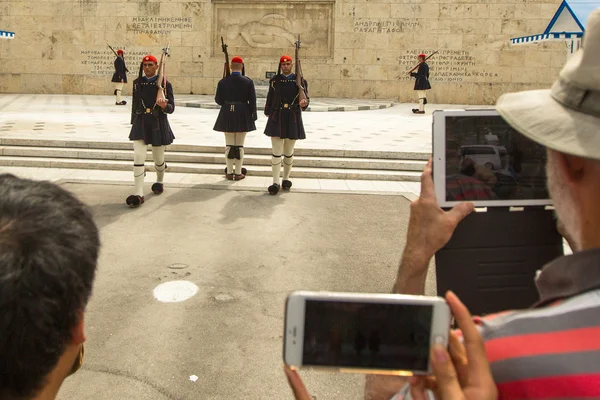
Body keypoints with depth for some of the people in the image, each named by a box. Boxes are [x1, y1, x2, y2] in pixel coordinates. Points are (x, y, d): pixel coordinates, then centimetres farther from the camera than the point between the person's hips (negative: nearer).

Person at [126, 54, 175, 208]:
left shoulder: (165, 84, -3)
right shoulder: (137, 83, 7)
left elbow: (171, 108, -7)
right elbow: (135, 103, 17)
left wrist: (164, 105, -30)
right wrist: (134, 122, 20)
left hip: (158, 124, -2)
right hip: (141, 123, 2)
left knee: (158, 159, 11)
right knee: (138, 157, -12)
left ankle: (159, 181, 42)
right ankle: (139, 194, -12)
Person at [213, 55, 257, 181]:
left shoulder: (223, 81, -2)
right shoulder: (248, 81, -5)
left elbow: (218, 100, -1)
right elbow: (252, 101, -6)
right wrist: (253, 116, 3)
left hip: (227, 115, 1)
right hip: (243, 115, -1)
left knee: (229, 144, 9)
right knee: (240, 145, 5)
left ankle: (229, 173, 14)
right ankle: (238, 173, 10)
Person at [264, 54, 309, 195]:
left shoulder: (300, 80, 1)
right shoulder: (274, 80, 5)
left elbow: (305, 98, -2)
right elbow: (270, 99, 11)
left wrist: (304, 103, -26)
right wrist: (268, 115, 14)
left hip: (293, 120, 0)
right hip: (277, 119, 0)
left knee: (289, 153, 10)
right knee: (276, 152, -5)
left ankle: (286, 178, 26)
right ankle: (276, 183, -4)